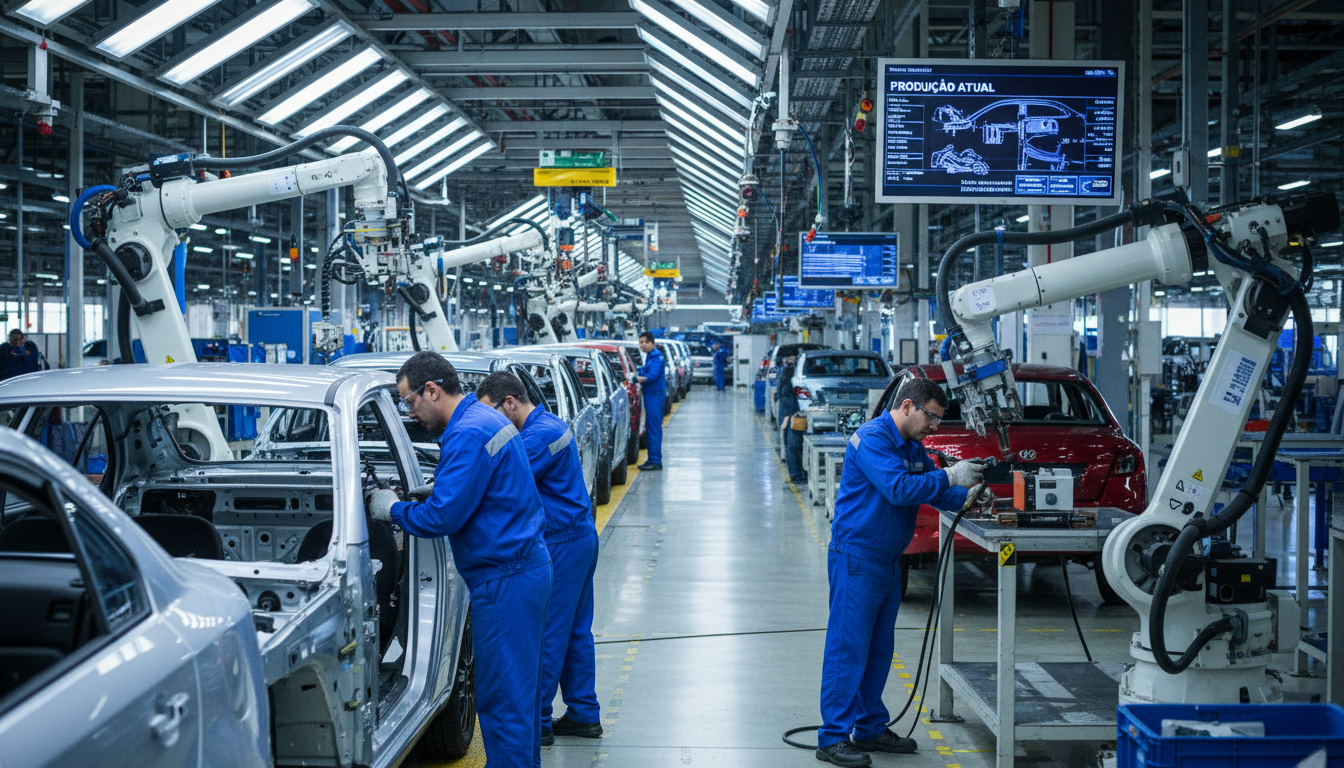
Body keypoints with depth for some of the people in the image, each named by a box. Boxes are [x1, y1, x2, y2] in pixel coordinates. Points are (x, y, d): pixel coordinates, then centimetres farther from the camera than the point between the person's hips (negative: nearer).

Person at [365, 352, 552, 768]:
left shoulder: (468, 434, -19)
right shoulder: (488, 419, 13)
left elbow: (443, 518, -21)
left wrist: (393, 509, -5)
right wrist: (441, 489, 15)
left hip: (504, 581, -11)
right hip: (527, 566, 11)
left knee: (501, 697, -4)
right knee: (519, 686, 18)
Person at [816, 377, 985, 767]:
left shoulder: (913, 446, 13)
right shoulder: (872, 439, -16)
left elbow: (933, 491, 16)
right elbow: (898, 488, -27)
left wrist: (967, 498, -2)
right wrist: (949, 477, -24)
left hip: (888, 560, 10)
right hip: (856, 558, -10)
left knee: (878, 650, 14)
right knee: (847, 648, -7)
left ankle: (870, 728, 24)